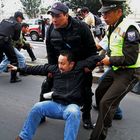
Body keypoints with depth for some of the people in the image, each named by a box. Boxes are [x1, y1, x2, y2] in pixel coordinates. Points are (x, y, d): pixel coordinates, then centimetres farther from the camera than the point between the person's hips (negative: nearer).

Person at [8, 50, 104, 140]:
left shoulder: (80, 67, -4)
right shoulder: (55, 69, 6)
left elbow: (94, 59, -9)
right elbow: (38, 69, 13)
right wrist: (19, 69, 18)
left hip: (72, 106, -3)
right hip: (56, 104, 4)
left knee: (74, 113, -38)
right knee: (37, 107, -20)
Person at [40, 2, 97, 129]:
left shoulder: (81, 27, -24)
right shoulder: (51, 30, -11)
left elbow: (92, 49, -16)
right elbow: (50, 51, 1)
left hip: (81, 64, -3)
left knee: (86, 91, 3)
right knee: (46, 86, 3)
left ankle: (86, 117, 27)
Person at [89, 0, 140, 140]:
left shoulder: (129, 28, -22)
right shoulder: (112, 27, 6)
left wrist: (110, 61, -15)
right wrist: (105, 58, -1)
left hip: (129, 72, -9)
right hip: (115, 69, 10)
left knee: (106, 102, -15)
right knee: (100, 92, 21)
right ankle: (109, 117, 45)